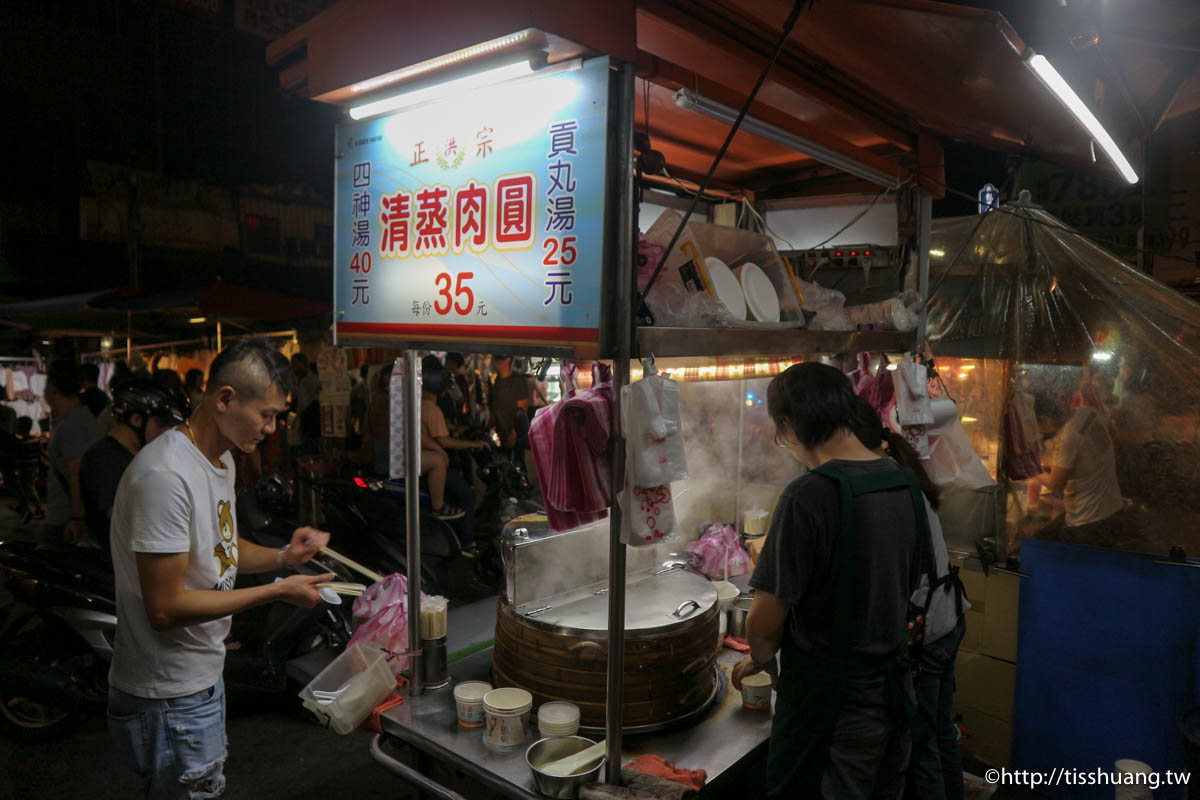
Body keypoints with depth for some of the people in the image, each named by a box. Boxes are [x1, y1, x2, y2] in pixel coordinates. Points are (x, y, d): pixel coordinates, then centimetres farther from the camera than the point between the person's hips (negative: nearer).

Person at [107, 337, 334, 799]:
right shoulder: (165, 476, -28)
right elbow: (165, 607, -28)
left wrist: (284, 557, -2)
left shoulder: (222, 459, 4)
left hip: (204, 676, 9)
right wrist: (277, 591, -23)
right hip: (168, 700, -9)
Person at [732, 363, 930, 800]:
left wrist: (761, 658, 1)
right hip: (894, 688, 7)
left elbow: (764, 621, -20)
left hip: (829, 698, -7)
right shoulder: (905, 483, 0)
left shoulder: (809, 495, -24)